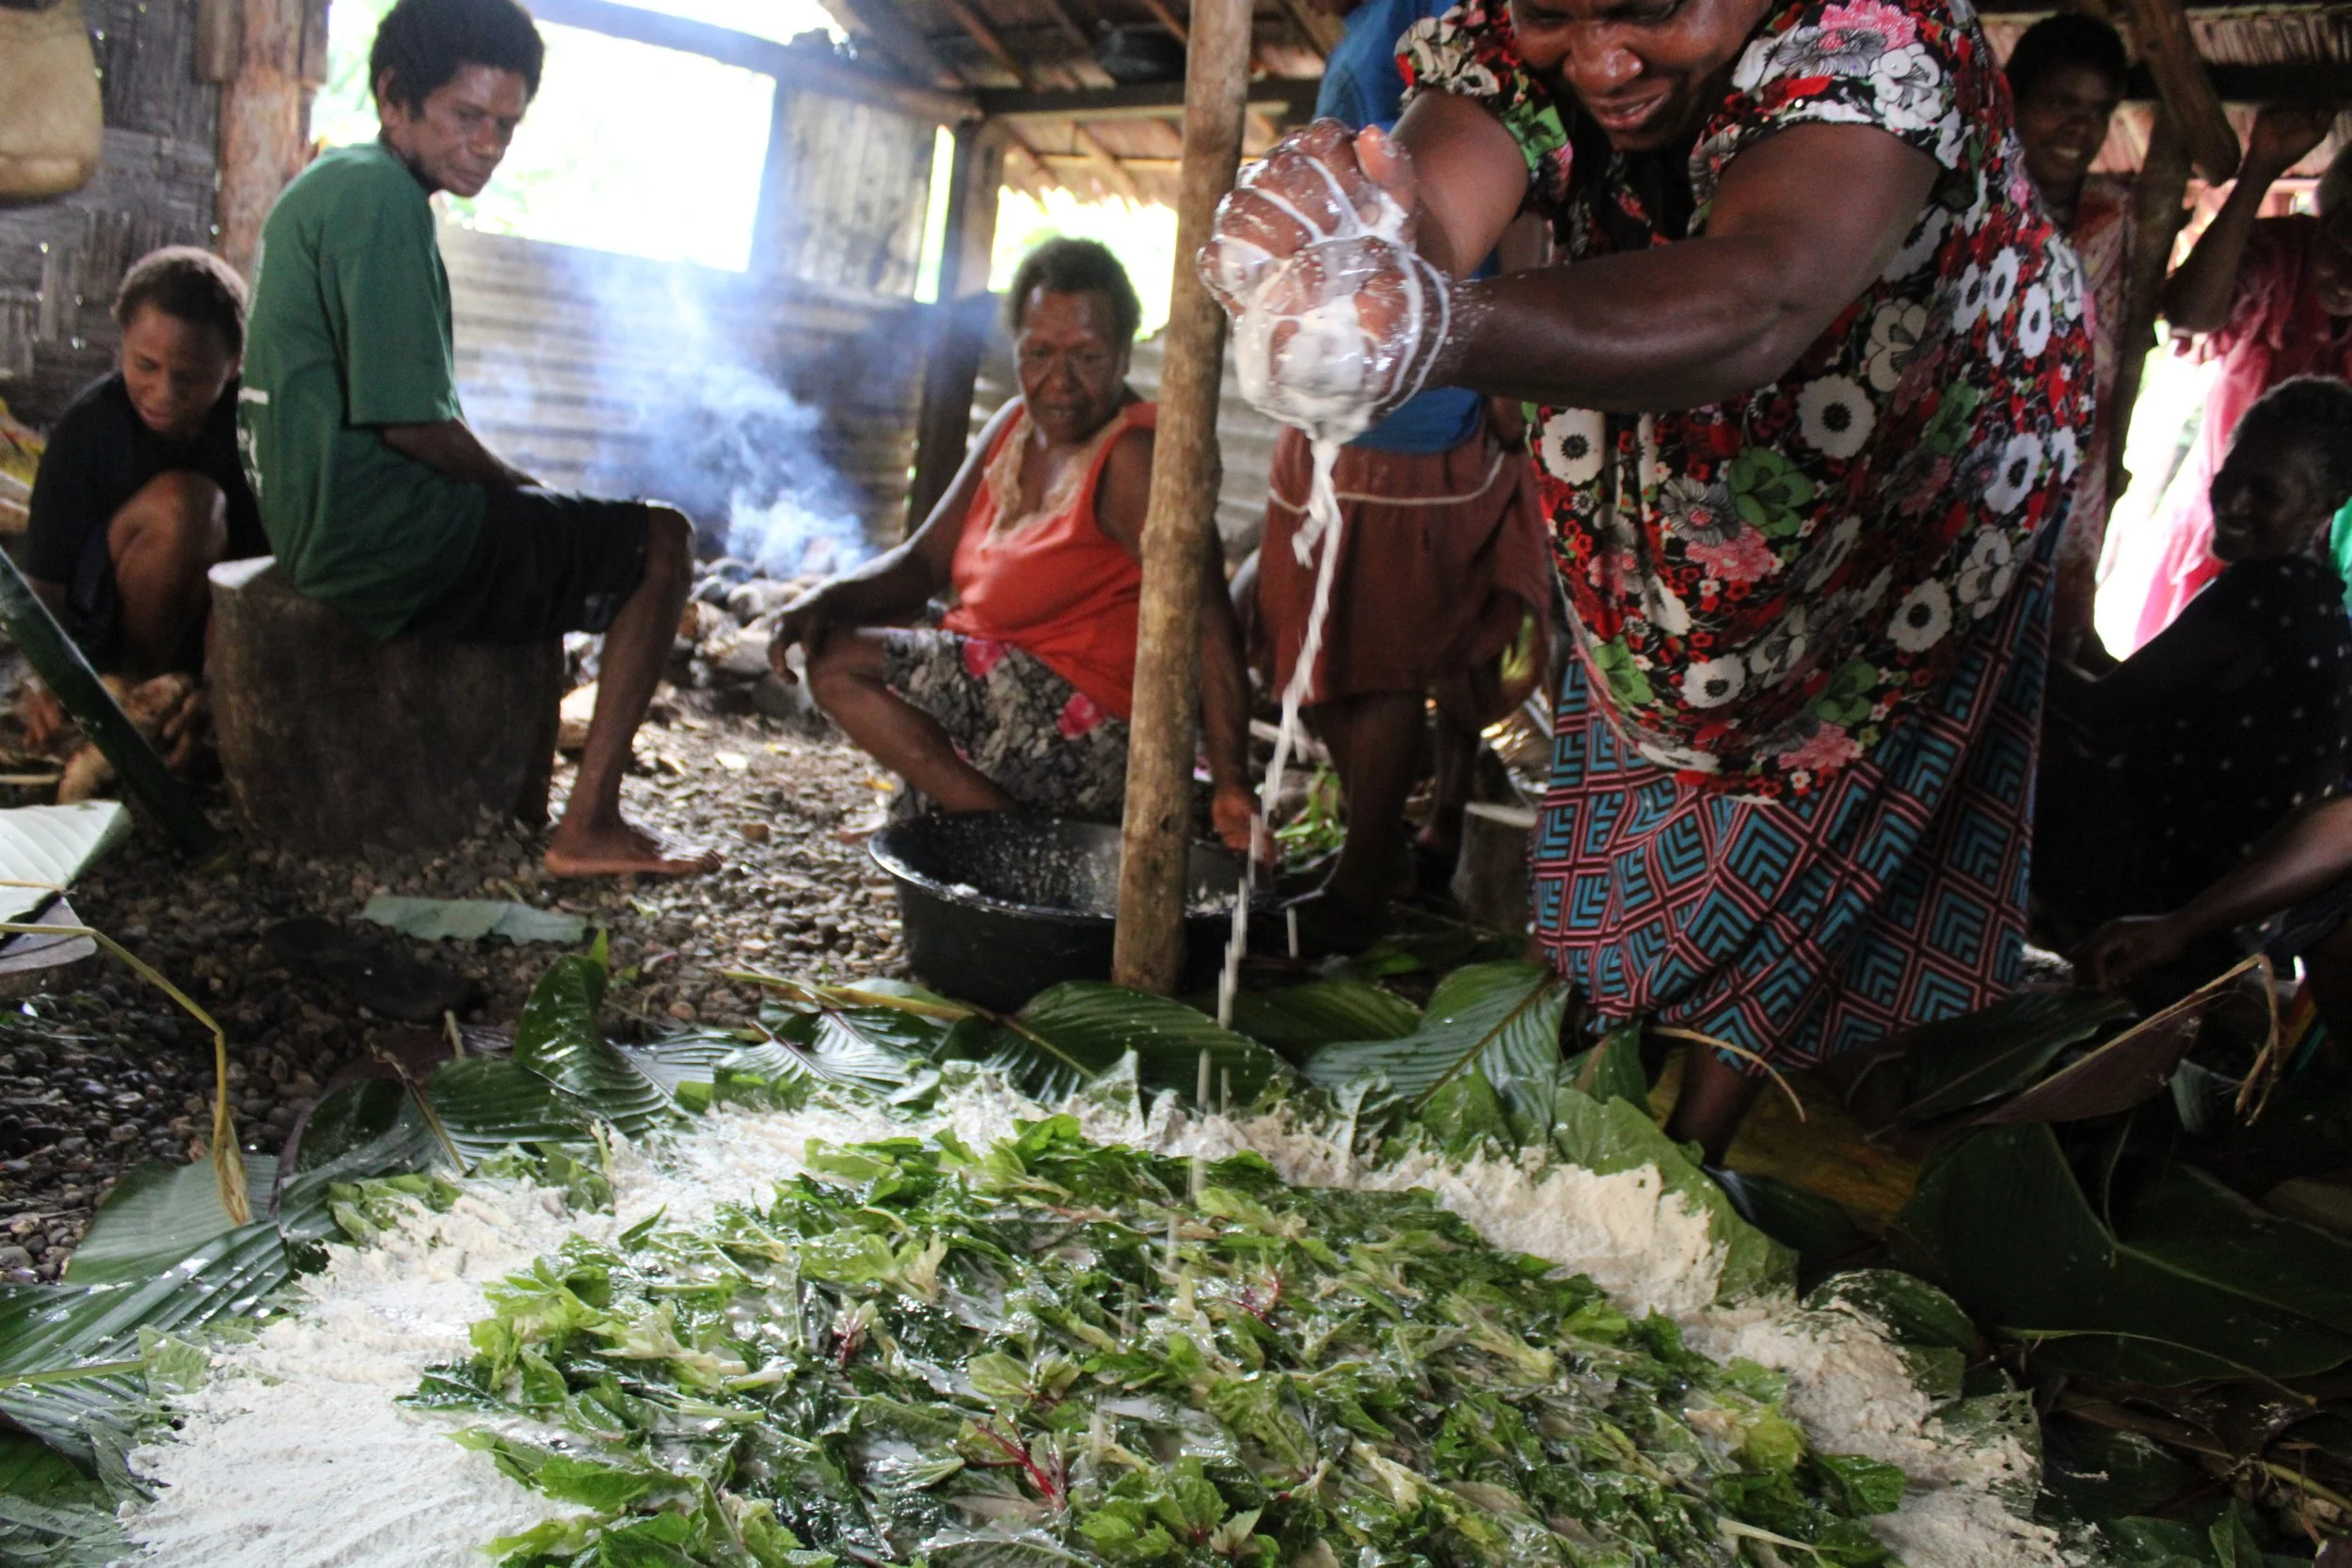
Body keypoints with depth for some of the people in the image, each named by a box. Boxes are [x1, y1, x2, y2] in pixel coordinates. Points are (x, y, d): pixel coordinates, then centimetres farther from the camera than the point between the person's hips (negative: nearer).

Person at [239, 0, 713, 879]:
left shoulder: (326, 184, 16)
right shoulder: (382, 197, -16)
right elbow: (409, 422, -21)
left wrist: (517, 489, 13)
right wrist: (528, 490, -4)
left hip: (316, 524, 10)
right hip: (380, 535, -10)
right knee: (659, 542, -3)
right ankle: (589, 828, -6)